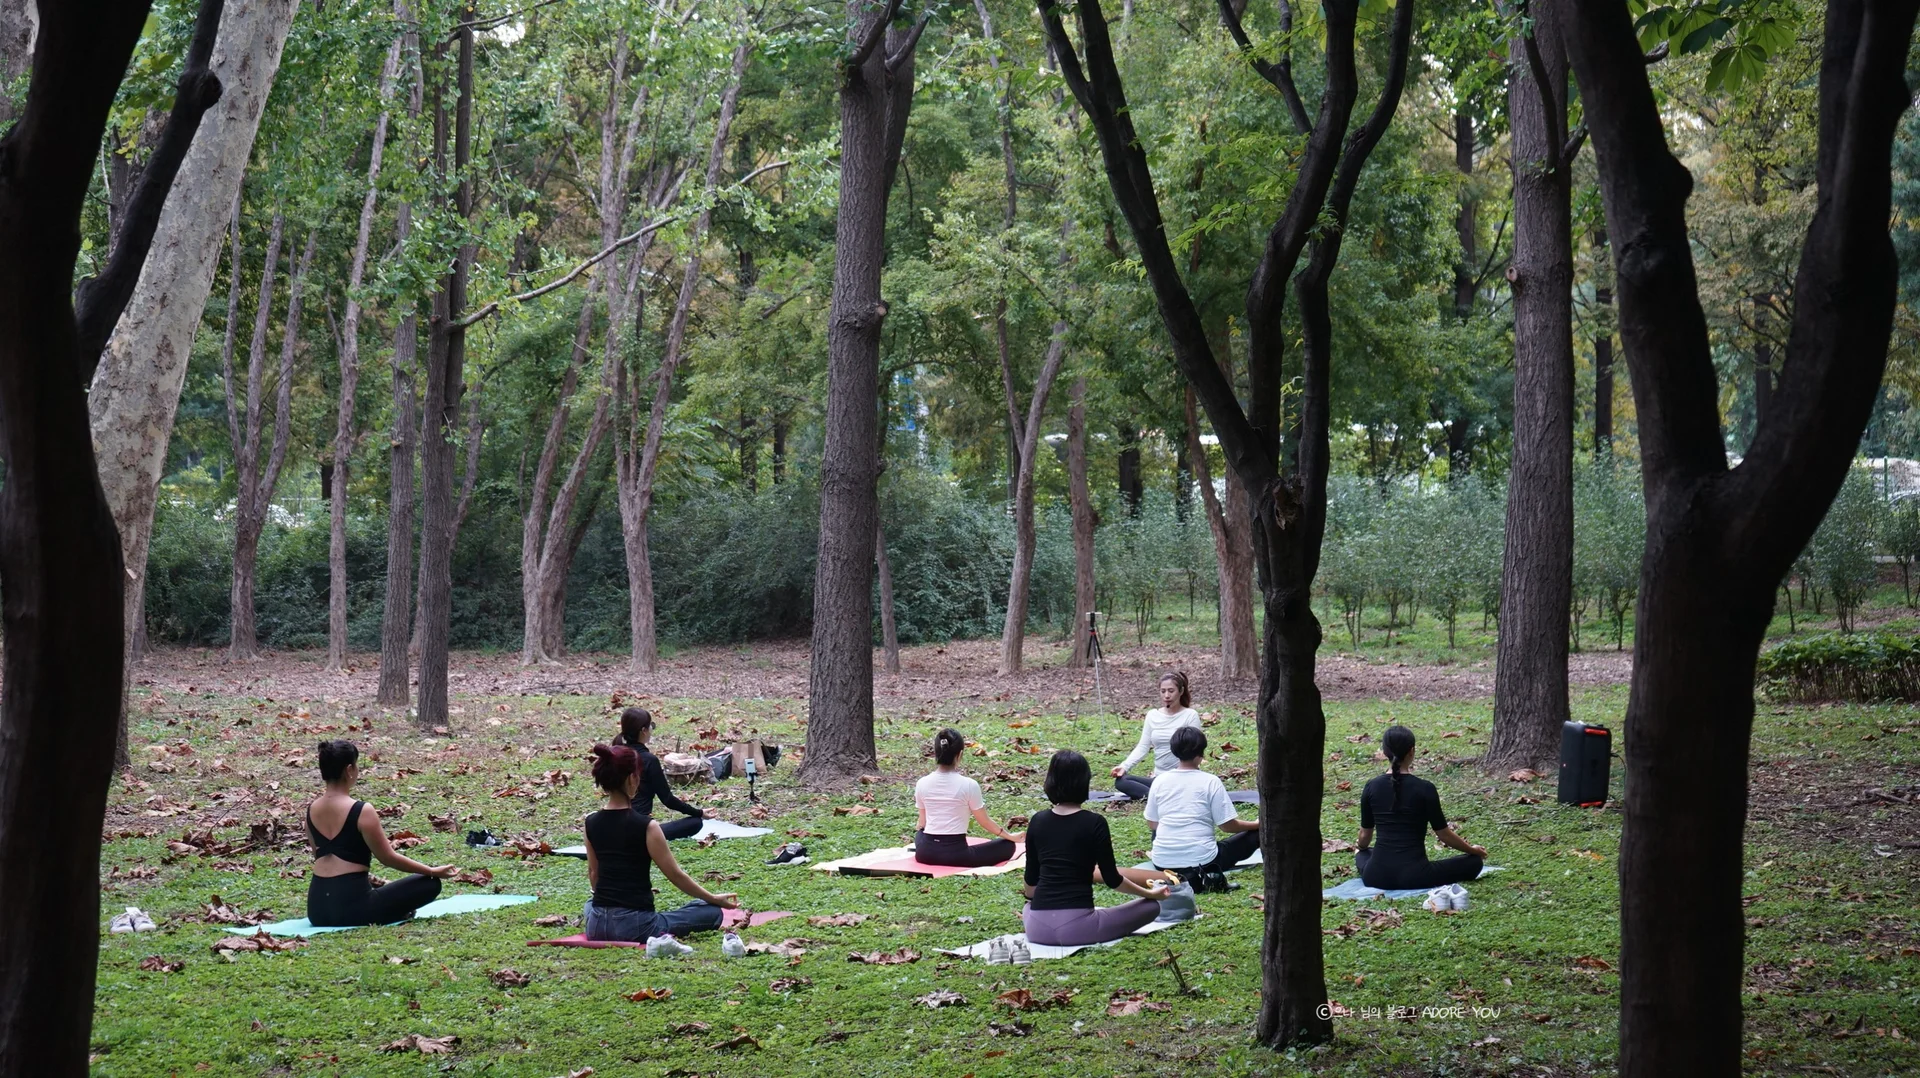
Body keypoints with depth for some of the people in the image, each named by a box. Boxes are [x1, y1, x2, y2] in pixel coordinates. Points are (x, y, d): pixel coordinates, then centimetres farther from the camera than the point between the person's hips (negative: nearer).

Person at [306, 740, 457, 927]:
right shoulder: (361, 812, -14)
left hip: (317, 909, 7)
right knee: (430, 884, 4)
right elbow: (388, 858, -6)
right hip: (350, 906, -7)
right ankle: (383, 916, 4)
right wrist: (433, 871, 6)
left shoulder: (311, 810, 8)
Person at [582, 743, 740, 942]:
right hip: (635, 927, -5)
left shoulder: (591, 823, 2)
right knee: (712, 911, 8)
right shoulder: (645, 827, -14)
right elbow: (675, 875, -5)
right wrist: (715, 899, 9)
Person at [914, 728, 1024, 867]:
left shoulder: (922, 783, -2)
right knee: (1007, 846, 11)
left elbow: (922, 823, 11)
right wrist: (1011, 836, 17)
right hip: (955, 854, -4)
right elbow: (985, 822, -1)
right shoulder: (968, 785, -13)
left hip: (926, 853, 4)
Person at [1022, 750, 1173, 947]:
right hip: (1076, 927, -6)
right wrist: (1150, 893, 15)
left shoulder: (1038, 821, 5)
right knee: (1151, 906, 9)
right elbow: (1112, 879, -2)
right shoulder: (1094, 823, -8)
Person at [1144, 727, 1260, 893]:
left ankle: (1172, 876, 19)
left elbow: (1152, 823, 11)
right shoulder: (1210, 781, -8)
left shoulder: (1160, 781, 2)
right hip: (1201, 861, -2)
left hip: (1163, 862, 2)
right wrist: (1256, 824, 14)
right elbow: (1228, 825, -5)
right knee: (1256, 833, 15)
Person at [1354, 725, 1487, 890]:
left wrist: (1360, 850, 36)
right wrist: (1473, 850, 17)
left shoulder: (1372, 787, 0)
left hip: (1378, 876, 5)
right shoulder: (1424, 788, -11)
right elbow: (1444, 835, -2)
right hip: (1413, 876, -5)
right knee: (1474, 861, 15)